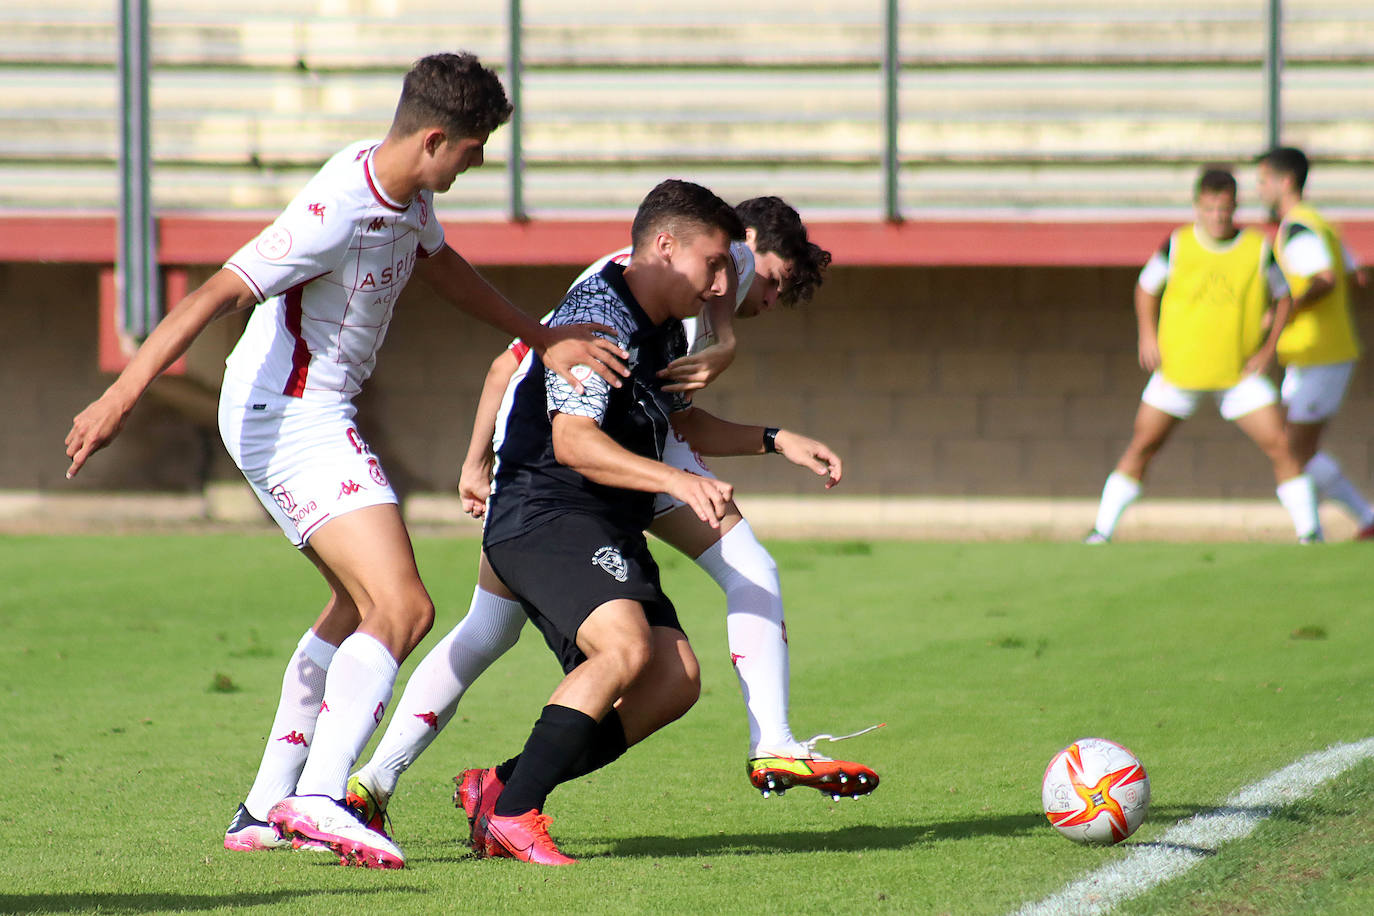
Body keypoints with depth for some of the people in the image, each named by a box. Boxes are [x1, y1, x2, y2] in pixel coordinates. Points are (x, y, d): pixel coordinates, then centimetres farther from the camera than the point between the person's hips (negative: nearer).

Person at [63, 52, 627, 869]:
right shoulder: (339, 211, -24)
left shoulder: (407, 195, 5)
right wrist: (120, 398, -31)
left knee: (362, 604, 22)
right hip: (291, 418, -11)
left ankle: (266, 809, 24)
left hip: (314, 417, 11)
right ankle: (319, 799, -29)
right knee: (403, 610, -19)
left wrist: (541, 338, 25)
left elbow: (439, 264, 26)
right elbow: (218, 294, -27)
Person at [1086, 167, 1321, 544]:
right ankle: (1102, 531, 10)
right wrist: (1147, 335, -3)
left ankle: (1309, 531, 0)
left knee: (1279, 445, -9)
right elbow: (1146, 287, 10)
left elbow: (1282, 297, 8)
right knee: (1142, 446, 0)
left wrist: (1268, 349, -2)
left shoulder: (1258, 249, -6)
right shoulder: (1177, 245, -6)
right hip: (1178, 368, 0)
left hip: (1240, 372, 0)